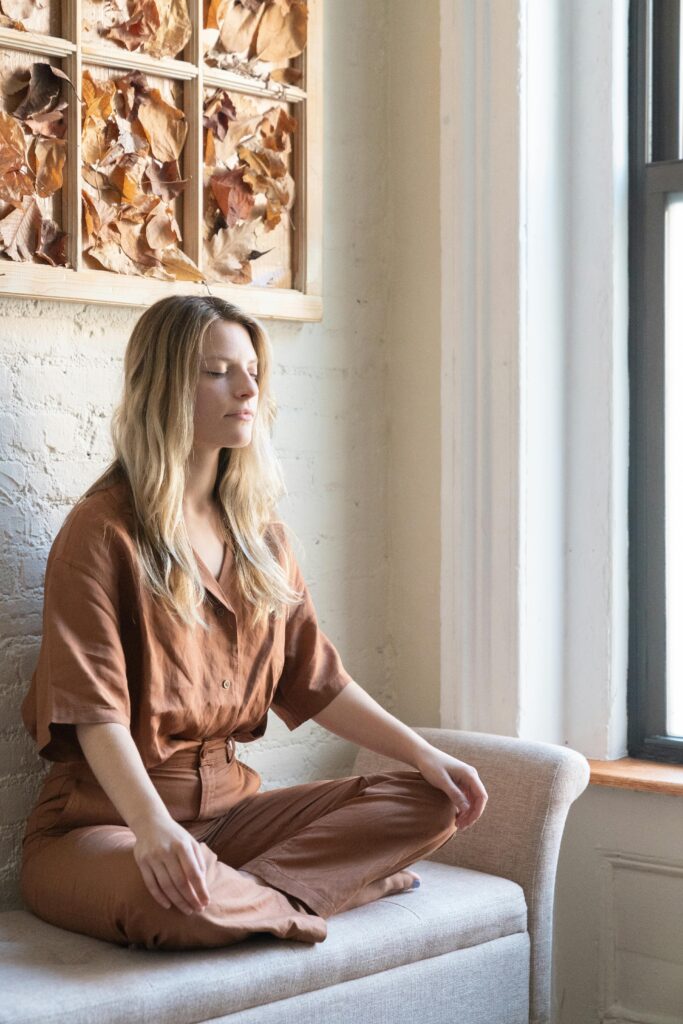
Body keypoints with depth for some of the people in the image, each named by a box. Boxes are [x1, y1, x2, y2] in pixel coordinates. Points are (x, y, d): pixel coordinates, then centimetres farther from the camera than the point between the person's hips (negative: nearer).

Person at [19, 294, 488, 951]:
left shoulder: (262, 537, 12)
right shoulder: (103, 531, -10)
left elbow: (314, 679, 12)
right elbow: (95, 706, -19)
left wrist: (423, 754, 1)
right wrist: (152, 825, -35)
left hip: (226, 802, 7)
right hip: (102, 814, -6)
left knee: (428, 802, -8)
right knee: (162, 900, -41)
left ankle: (243, 894, -19)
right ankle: (288, 902, -12)